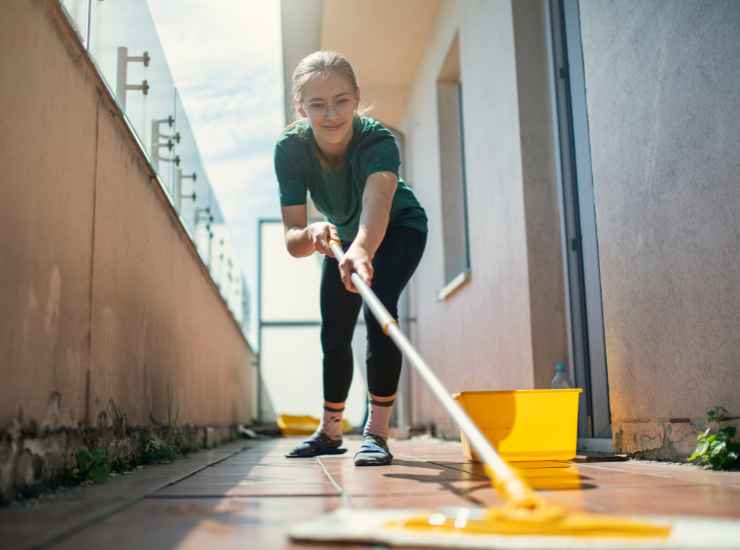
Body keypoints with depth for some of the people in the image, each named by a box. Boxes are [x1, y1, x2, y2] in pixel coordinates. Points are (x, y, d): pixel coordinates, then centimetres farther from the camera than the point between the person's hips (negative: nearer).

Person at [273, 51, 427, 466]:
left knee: (378, 309, -27)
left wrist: (362, 249, -80)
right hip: (343, 234, 4)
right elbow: (292, 239, -34)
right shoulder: (290, 149, -30)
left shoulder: (378, 141, -39)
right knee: (334, 333, 8)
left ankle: (377, 432, -17)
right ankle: (330, 431, 28)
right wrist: (313, 235, -57)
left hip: (399, 229, -4)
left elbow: (376, 205, -59)